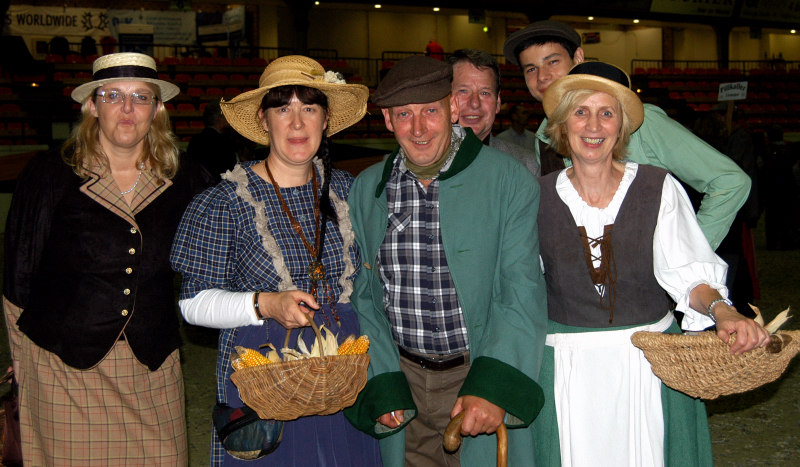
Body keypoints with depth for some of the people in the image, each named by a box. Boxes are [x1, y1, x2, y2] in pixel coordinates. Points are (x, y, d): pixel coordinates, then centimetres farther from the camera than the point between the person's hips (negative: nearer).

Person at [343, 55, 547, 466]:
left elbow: (523, 290, -12)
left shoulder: (509, 181, -9)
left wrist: (494, 386, -22)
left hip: (484, 372, -3)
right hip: (402, 375, 3)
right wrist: (383, 384, -4)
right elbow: (364, 294, 5)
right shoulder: (366, 189, 2)